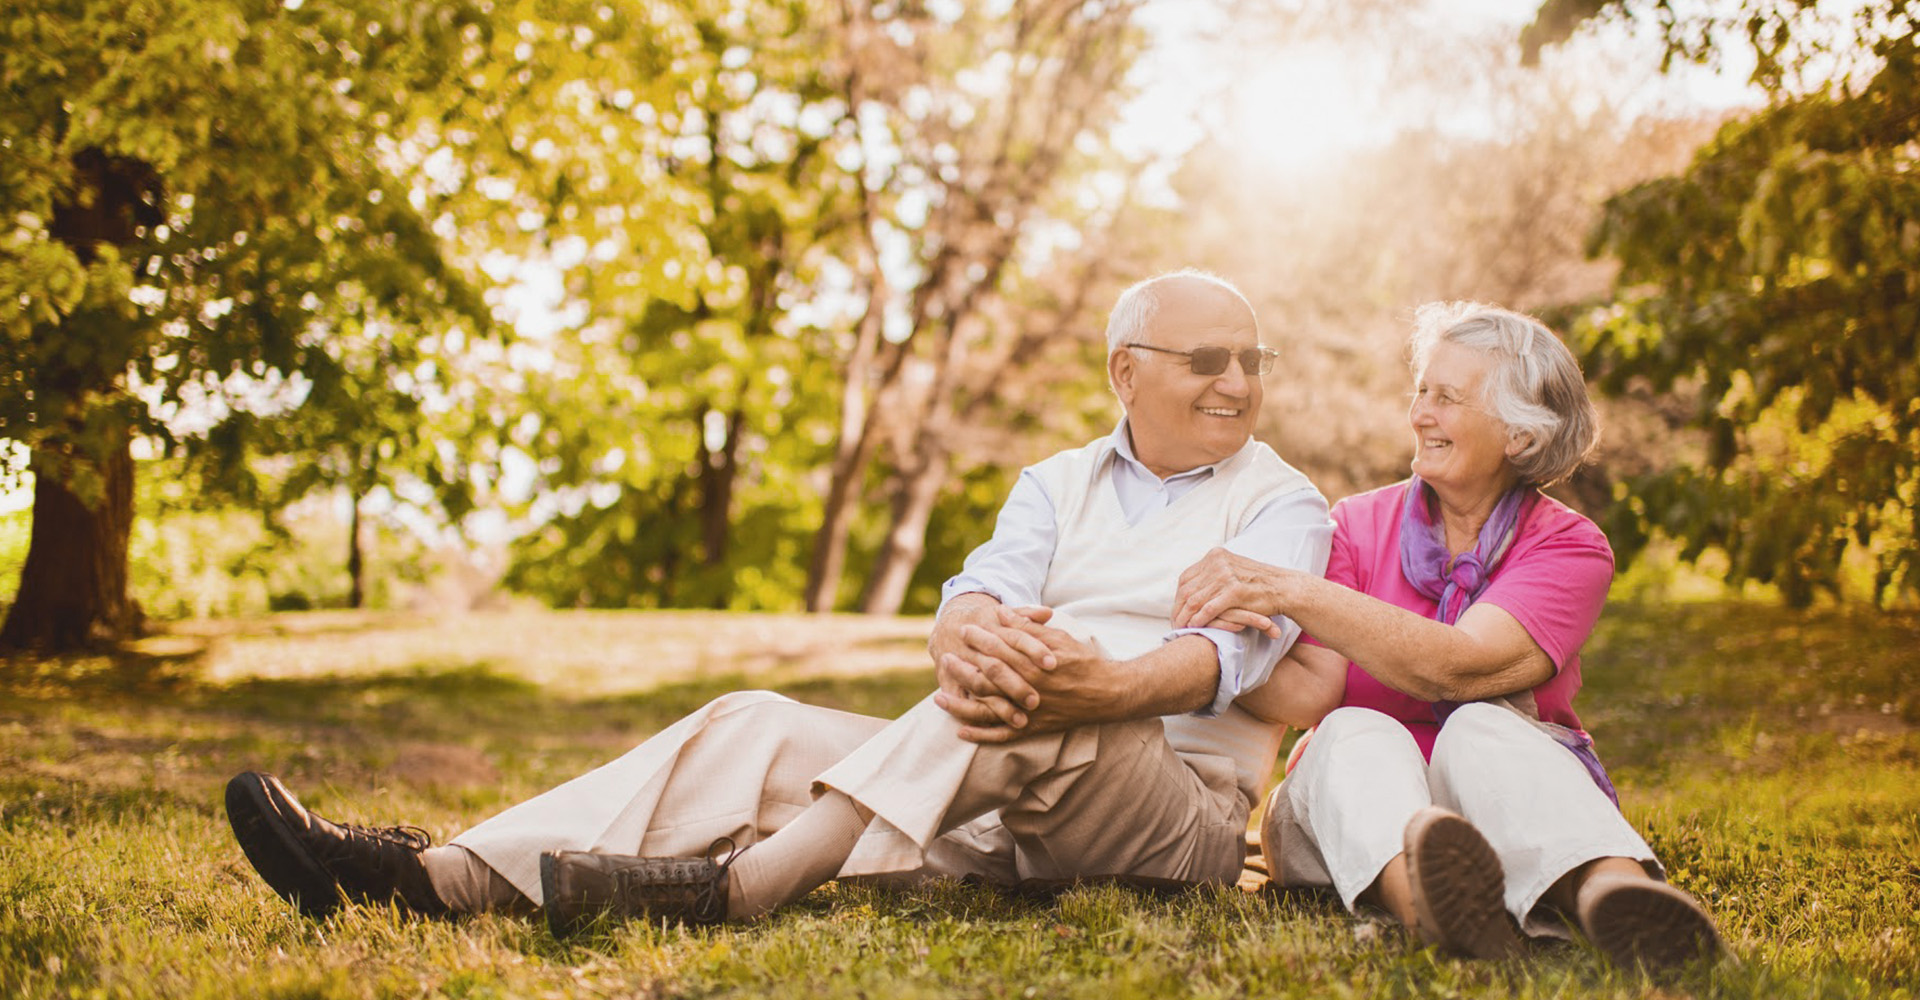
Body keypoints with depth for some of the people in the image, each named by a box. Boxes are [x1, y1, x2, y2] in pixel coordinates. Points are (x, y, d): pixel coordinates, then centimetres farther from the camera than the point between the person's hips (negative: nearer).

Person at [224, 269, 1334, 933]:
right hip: (1008, 808, 5)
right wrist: (967, 636, -28)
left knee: (1027, 697, -35)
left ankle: (739, 883, -41)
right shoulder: (1059, 482, 18)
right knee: (754, 727, -12)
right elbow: (983, 590, -1)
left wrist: (1111, 684, -36)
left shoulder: (1283, 503, 5)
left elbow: (1229, 651, -14)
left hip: (1181, 806, -4)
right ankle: (441, 877, -26)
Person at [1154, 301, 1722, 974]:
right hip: (1360, 815, 1)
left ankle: (1612, 891, -66)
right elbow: (1316, 691, -5)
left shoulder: (1569, 547, 0)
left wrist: (1290, 591, -26)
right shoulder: (1358, 526, 8)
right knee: (1359, 736, -32)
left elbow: (1456, 668, -19)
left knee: (1480, 727, -33)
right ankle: (1420, 897, -68)